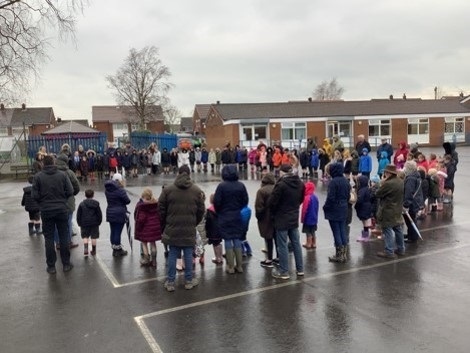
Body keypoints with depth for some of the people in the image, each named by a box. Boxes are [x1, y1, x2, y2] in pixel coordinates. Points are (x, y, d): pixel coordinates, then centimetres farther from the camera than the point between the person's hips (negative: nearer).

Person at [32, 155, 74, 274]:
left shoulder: (38, 177, -6)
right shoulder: (62, 175, -4)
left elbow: (34, 195, -8)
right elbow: (70, 191, -6)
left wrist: (42, 202, 11)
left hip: (46, 211, 0)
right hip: (62, 209, 1)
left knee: (49, 238, 8)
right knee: (64, 237, 10)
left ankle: (51, 266, 12)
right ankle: (66, 264, 16)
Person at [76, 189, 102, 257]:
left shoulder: (81, 204, -1)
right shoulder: (96, 204, -1)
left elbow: (78, 215, 1)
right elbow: (100, 214, 2)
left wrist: (79, 223, 9)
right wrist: (98, 222, 11)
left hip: (84, 224, 0)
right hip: (94, 224, 0)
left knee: (85, 237, 9)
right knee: (94, 237, 6)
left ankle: (85, 249, -10)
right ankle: (93, 251, 12)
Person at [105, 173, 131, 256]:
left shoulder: (107, 189, 5)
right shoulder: (120, 190, -18)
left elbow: (109, 199, 12)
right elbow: (127, 201, -11)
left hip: (110, 213, 7)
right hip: (119, 214, -7)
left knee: (113, 231, 13)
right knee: (118, 231, 0)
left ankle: (114, 249, 24)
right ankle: (118, 250, 8)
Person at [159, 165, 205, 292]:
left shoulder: (168, 189, -3)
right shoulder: (196, 190, -1)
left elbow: (161, 209, 0)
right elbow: (201, 210, 2)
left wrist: (165, 224, 14)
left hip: (172, 228, 0)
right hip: (189, 229, 0)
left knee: (172, 254, 8)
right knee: (188, 254, 9)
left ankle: (170, 282, 14)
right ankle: (189, 281, 19)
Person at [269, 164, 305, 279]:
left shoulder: (281, 184, -21)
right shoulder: (300, 184, 2)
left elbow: (272, 202, -17)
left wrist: (273, 213, 2)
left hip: (282, 219, -7)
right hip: (294, 218, 7)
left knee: (282, 245, 2)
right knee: (296, 243, 16)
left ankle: (283, 271, 9)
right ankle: (300, 269, 24)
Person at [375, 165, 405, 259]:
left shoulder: (388, 184, -24)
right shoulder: (401, 182, 5)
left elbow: (377, 194, -17)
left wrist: (382, 183, -6)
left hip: (388, 211, -9)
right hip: (398, 210, 9)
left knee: (388, 231, -2)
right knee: (398, 229, 18)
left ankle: (389, 251, 2)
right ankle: (400, 249, 28)